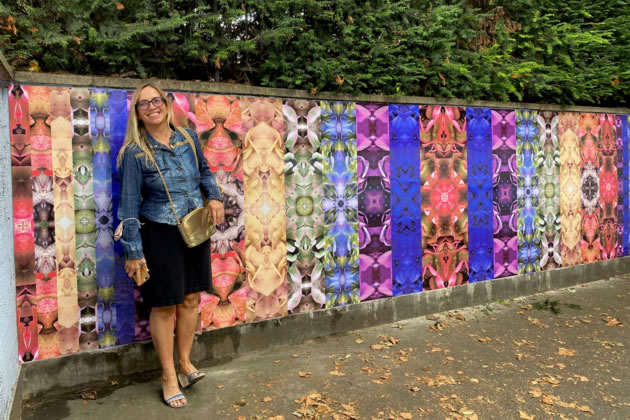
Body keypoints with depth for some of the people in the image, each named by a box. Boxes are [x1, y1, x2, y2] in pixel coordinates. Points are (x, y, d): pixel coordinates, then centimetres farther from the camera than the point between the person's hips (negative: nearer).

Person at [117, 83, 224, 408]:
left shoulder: (189, 138, 1)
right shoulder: (135, 153, -11)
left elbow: (204, 170, 18)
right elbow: (129, 205, -9)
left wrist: (214, 196, -1)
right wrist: (133, 251, -11)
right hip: (160, 235, -4)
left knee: (190, 299, 12)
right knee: (165, 305, 5)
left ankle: (184, 363, 32)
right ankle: (169, 377, 22)